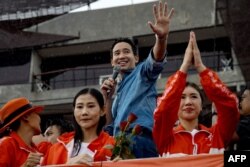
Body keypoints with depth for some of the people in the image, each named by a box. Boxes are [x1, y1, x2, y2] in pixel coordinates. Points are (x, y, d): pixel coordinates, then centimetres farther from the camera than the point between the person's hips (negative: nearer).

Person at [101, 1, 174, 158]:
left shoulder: (143, 72, 12)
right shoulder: (120, 89, 32)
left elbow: (155, 60, -13)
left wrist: (161, 37, -34)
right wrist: (108, 98, 16)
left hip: (139, 140, -8)